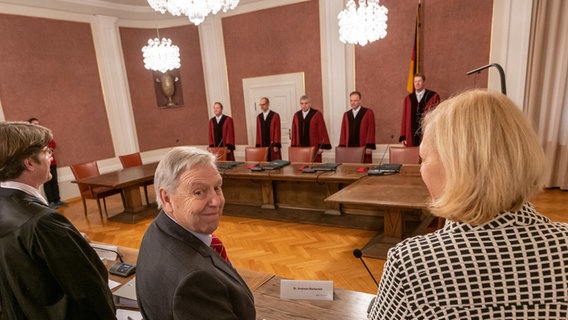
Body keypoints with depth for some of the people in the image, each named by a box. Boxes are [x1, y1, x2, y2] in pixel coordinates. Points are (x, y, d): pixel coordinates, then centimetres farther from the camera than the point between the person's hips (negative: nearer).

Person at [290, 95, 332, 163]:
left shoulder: (317, 114, -1)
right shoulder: (296, 115, 10)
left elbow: (322, 131, -3)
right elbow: (294, 132, 11)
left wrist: (321, 147, -8)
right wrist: (293, 147, 7)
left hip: (314, 148, -3)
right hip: (300, 147, 3)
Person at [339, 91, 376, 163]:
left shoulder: (368, 113, 2)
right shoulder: (346, 115, 14)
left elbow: (371, 130, -4)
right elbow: (343, 132, 11)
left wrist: (369, 146, -11)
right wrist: (342, 147, 4)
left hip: (363, 149, -3)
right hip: (349, 148, 3)